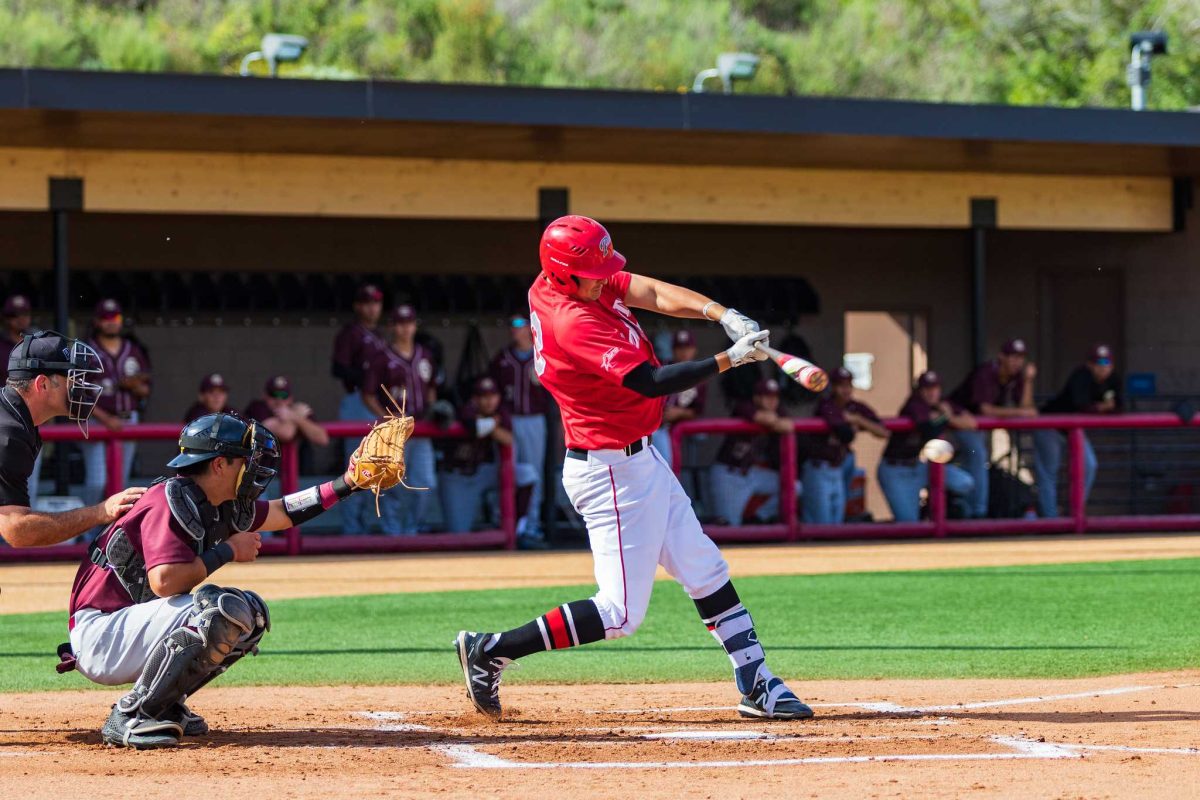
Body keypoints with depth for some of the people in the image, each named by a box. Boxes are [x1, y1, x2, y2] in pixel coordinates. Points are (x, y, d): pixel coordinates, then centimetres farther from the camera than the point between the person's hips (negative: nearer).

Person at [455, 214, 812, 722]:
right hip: (613, 474, -10)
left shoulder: (556, 283, -1)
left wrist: (719, 313, -22)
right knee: (621, 612, -5)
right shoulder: (573, 323, -28)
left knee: (704, 570, 12)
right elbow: (650, 381, -30)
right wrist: (730, 359, -27)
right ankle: (489, 652, 1)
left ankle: (756, 684, 16)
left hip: (638, 460, 10)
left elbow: (655, 293, -6)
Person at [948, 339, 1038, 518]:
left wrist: (1028, 381, -24)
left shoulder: (1017, 375, -8)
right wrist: (1017, 412, -38)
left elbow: (1025, 407, -14)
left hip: (982, 423, 8)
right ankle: (979, 512, -27)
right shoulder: (985, 374, -29)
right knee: (977, 453, -24)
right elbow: (985, 409, -36)